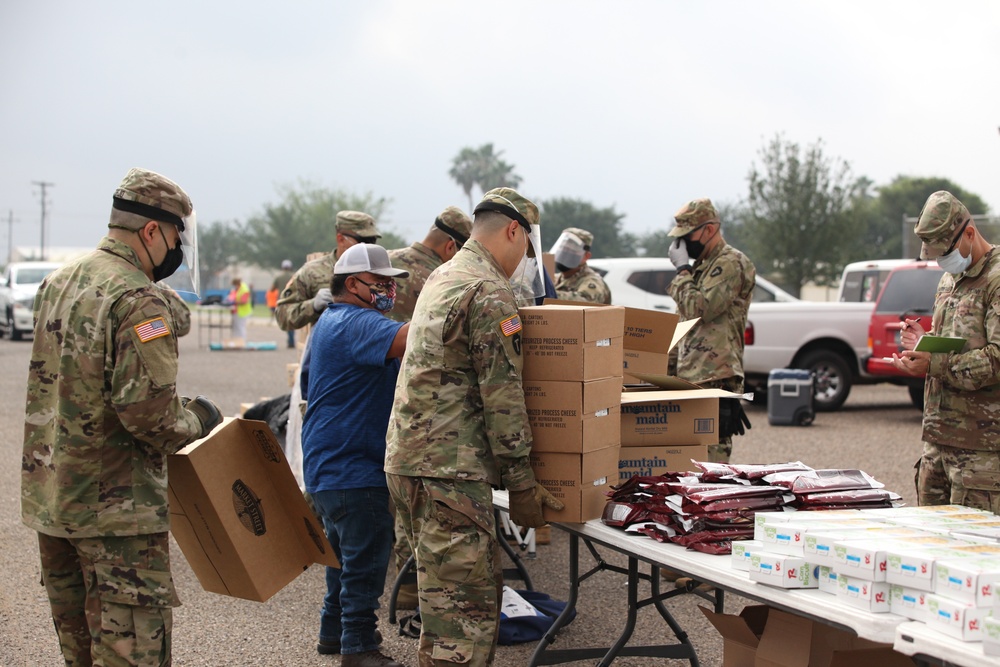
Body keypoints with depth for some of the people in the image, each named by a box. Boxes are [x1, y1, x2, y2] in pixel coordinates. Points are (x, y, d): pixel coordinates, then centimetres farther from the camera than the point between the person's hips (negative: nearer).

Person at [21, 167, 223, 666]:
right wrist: (197, 420, -4)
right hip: (116, 508, -9)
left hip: (47, 495, 9)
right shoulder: (136, 299, -18)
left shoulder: (57, 283, 10)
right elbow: (149, 413, -24)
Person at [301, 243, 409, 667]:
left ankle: (334, 631, 32)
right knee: (366, 556, -5)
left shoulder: (331, 321, 17)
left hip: (329, 463, 11)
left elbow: (310, 378, 31)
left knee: (347, 551, 21)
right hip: (353, 467, -11)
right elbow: (405, 340, -37)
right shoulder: (357, 323, -18)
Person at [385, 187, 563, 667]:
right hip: (448, 470, -10)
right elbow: (502, 397, -15)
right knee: (464, 608, -9)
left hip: (409, 459, 10)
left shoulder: (441, 278, 19)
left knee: (480, 586, 18)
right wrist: (521, 482, -10)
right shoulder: (490, 294, -12)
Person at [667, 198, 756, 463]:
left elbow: (698, 309, -19)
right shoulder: (702, 264, 23)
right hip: (692, 375, 10)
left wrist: (682, 270, -9)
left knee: (711, 453, -12)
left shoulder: (731, 263, -8)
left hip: (716, 378, -10)